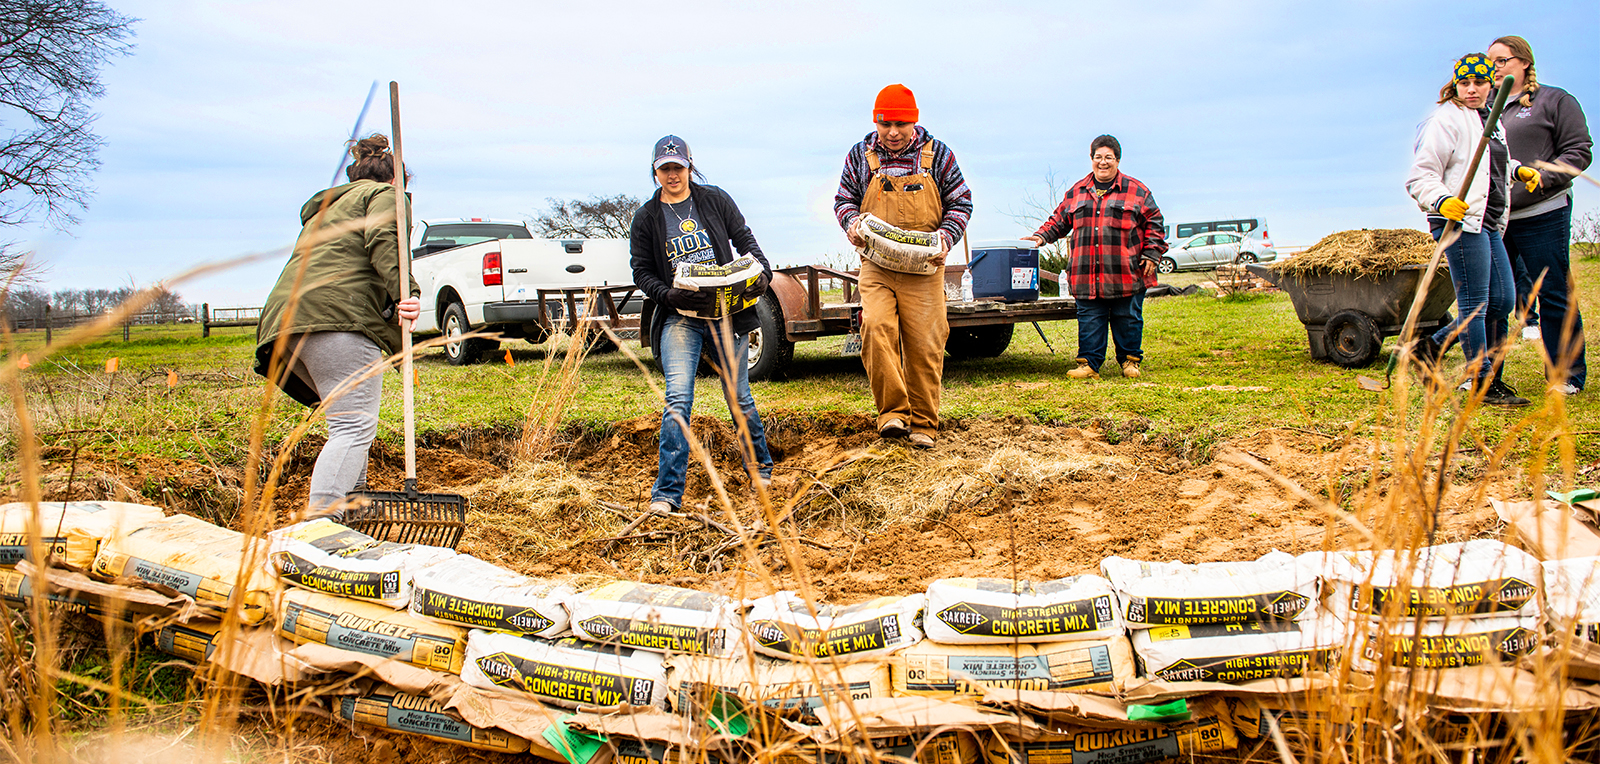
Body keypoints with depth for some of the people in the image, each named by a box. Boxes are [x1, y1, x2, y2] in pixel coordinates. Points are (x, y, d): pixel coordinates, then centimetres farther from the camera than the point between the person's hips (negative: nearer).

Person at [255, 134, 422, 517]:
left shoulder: (326, 208, 38)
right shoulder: (385, 194, 13)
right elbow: (383, 240, -8)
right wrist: (404, 291, -20)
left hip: (288, 318, 9)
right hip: (338, 314, -9)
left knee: (351, 420, 22)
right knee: (355, 425, -16)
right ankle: (319, 522, -30)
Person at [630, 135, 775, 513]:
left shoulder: (715, 199, 7)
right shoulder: (646, 218, 6)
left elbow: (745, 241, 10)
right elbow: (642, 272, 5)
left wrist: (762, 273, -8)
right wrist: (669, 295, -13)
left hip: (727, 312, 1)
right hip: (680, 318, -1)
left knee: (739, 397, 9)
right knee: (678, 400, -15)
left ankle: (760, 468, 31)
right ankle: (667, 493, -13)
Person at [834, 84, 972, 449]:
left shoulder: (938, 154, 5)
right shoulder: (860, 156, 7)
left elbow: (960, 203, 9)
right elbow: (844, 199, 15)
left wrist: (946, 238, -9)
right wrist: (851, 222, -8)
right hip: (877, 265, 0)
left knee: (925, 344, -1)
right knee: (876, 328, -22)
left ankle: (923, 423, 12)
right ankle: (892, 413, -16)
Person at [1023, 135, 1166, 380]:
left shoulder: (1136, 191, 5)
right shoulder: (1076, 192, 14)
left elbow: (1154, 223, 5)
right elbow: (1059, 220, 21)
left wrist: (1151, 254, -3)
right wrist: (1041, 236, 6)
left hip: (1127, 274, -2)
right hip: (1087, 276, 2)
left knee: (1128, 319, 5)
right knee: (1089, 320, 1)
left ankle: (1130, 360, 20)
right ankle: (1089, 364, 7)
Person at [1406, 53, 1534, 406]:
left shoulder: (1492, 120, 18)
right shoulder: (1445, 120, -8)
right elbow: (1421, 177, -14)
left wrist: (1518, 170, 18)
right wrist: (1442, 201, -32)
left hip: (1488, 225, 9)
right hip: (1460, 222, -9)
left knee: (1502, 300, 10)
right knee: (1475, 303, -5)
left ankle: (1434, 345, 19)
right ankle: (1484, 384, 1)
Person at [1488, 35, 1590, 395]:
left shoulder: (1555, 101, 2)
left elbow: (1580, 151, -3)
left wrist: (1542, 178, -17)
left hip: (1542, 215, -5)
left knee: (1554, 296, -1)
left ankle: (1568, 375, 9)